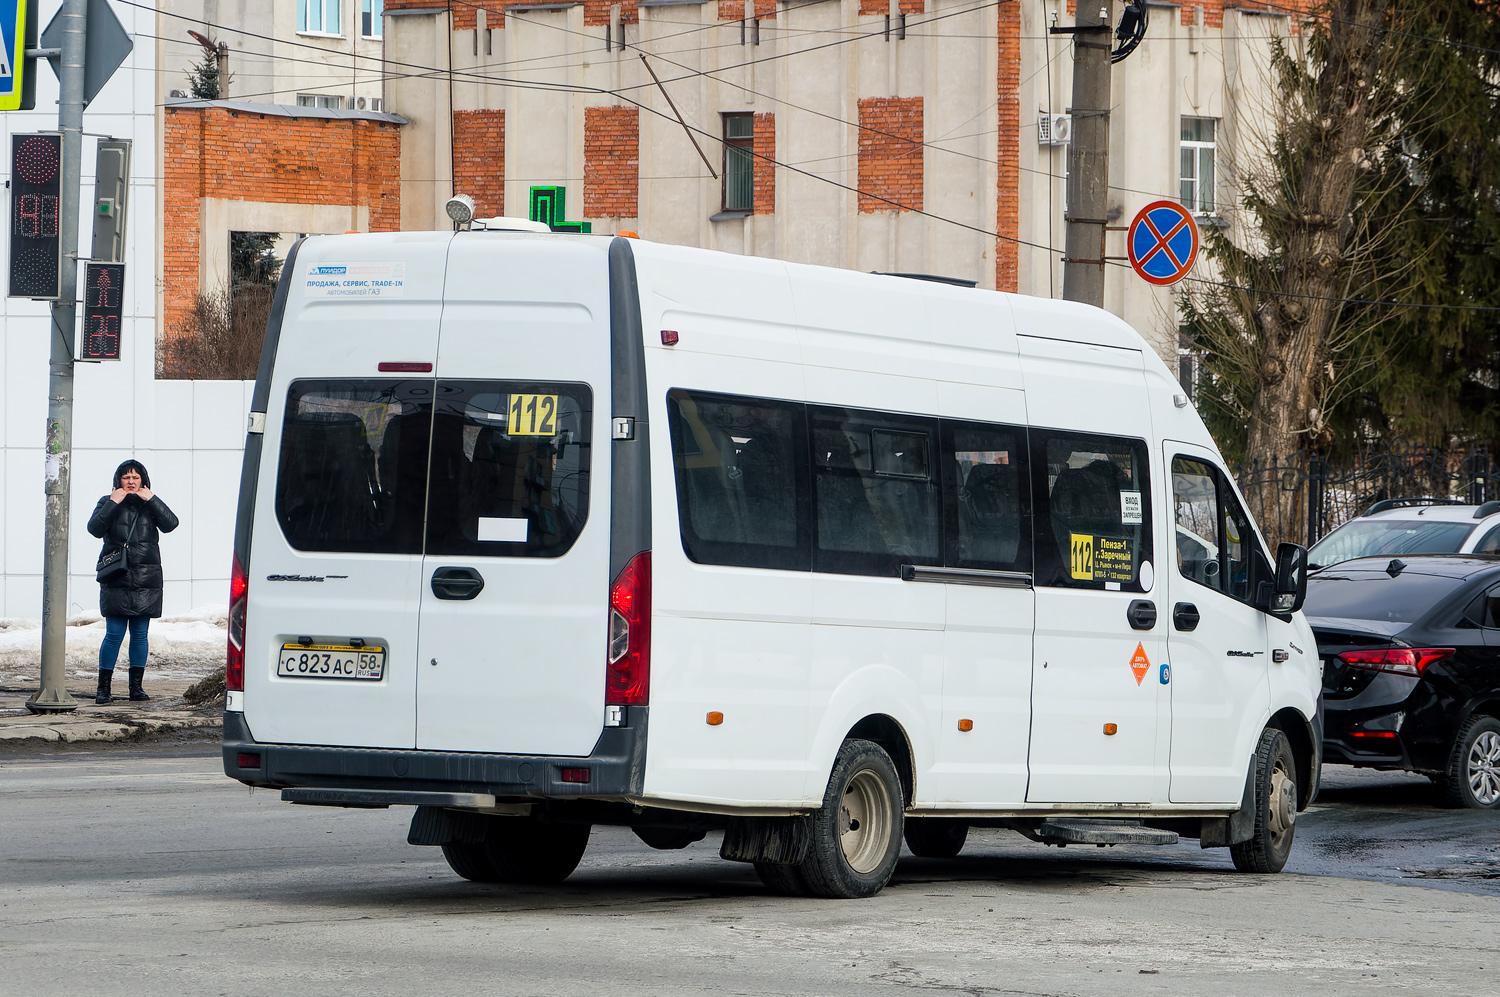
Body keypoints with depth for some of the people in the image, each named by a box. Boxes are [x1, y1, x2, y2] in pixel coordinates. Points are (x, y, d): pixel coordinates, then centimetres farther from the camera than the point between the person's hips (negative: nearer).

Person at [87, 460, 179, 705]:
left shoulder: (151, 505, 11)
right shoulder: (108, 503, 6)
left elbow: (170, 524, -6)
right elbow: (95, 528, -10)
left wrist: (151, 500, -11)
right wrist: (113, 504, -15)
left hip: (146, 580, 2)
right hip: (116, 580, -2)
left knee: (140, 634, 5)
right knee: (114, 634, -7)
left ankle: (136, 687, 11)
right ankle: (103, 688, -1)